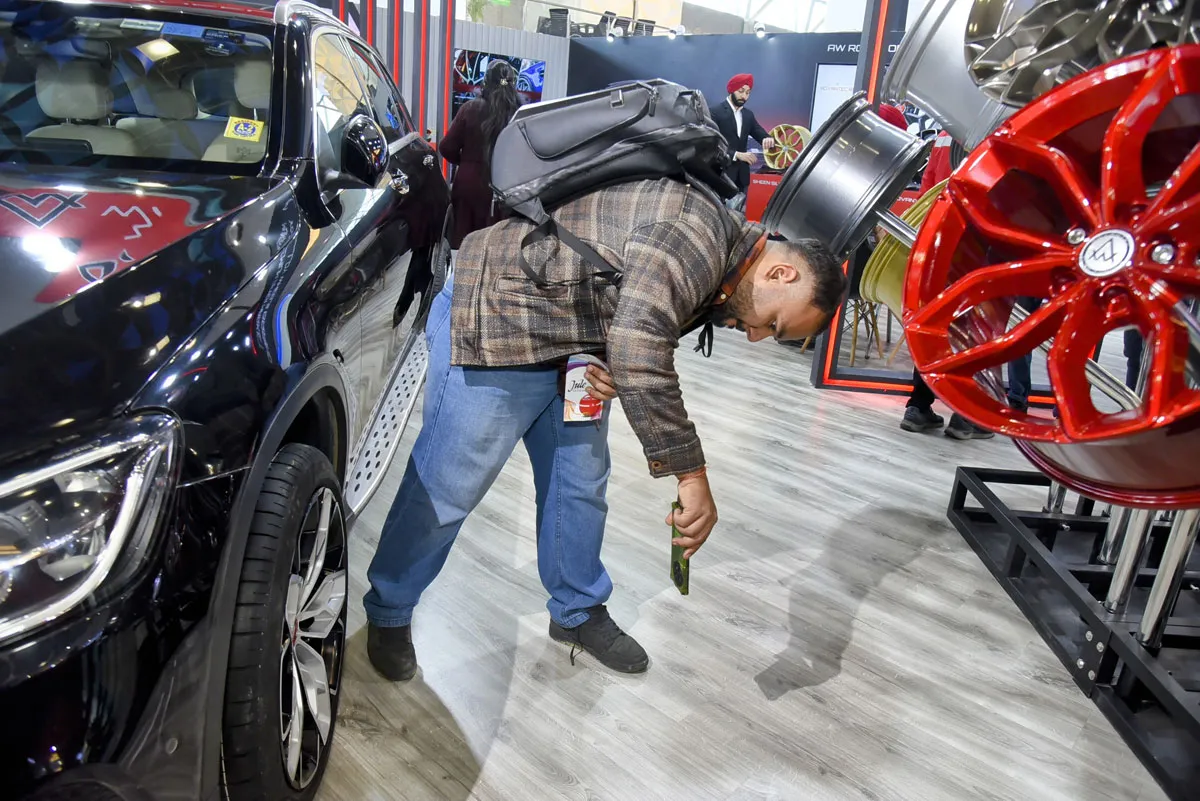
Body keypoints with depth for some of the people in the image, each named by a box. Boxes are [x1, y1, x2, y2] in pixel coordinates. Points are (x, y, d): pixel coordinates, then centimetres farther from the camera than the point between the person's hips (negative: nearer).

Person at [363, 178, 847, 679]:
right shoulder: (698, 229, -26)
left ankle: (578, 612, 33)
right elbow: (638, 350, -36)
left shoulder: (716, 275, 7)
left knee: (580, 483, 14)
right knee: (446, 488, 0)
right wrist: (691, 476, -31)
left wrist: (608, 371, -12)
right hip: (493, 323, -9)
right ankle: (388, 612, 23)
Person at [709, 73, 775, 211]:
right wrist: (737, 154, -21)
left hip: (742, 174, 7)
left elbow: (761, 135, 10)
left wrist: (768, 140, -15)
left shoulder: (748, 114, 15)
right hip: (722, 174, -7)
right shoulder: (716, 112, -6)